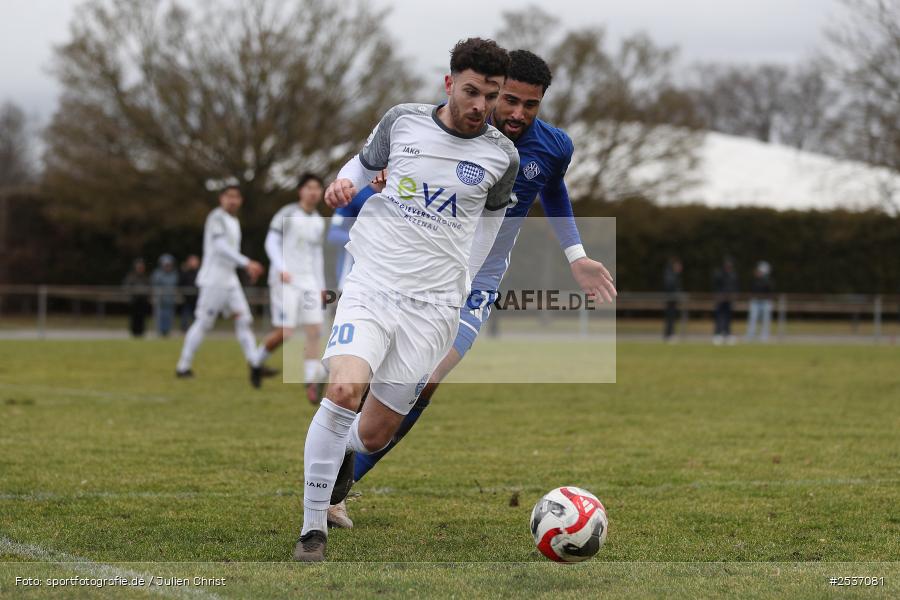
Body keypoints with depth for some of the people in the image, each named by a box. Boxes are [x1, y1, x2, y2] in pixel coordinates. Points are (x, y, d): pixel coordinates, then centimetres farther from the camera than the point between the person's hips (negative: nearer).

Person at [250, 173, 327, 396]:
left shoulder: (319, 222, 14)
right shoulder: (287, 214, -5)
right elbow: (271, 242, -8)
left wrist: (321, 286, 19)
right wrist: (281, 268, -21)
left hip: (308, 281, 6)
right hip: (285, 281, -6)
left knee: (314, 331, -7)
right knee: (284, 332, -11)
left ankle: (312, 384, -7)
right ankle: (257, 362, 16)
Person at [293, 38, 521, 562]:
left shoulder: (502, 156, 2)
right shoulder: (404, 121, 1)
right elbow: (365, 163, 20)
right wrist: (346, 182, -3)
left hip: (433, 307, 1)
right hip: (372, 285, -1)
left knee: (374, 434, 4)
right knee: (344, 390, -27)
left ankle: (342, 451, 44)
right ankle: (313, 528, -14)